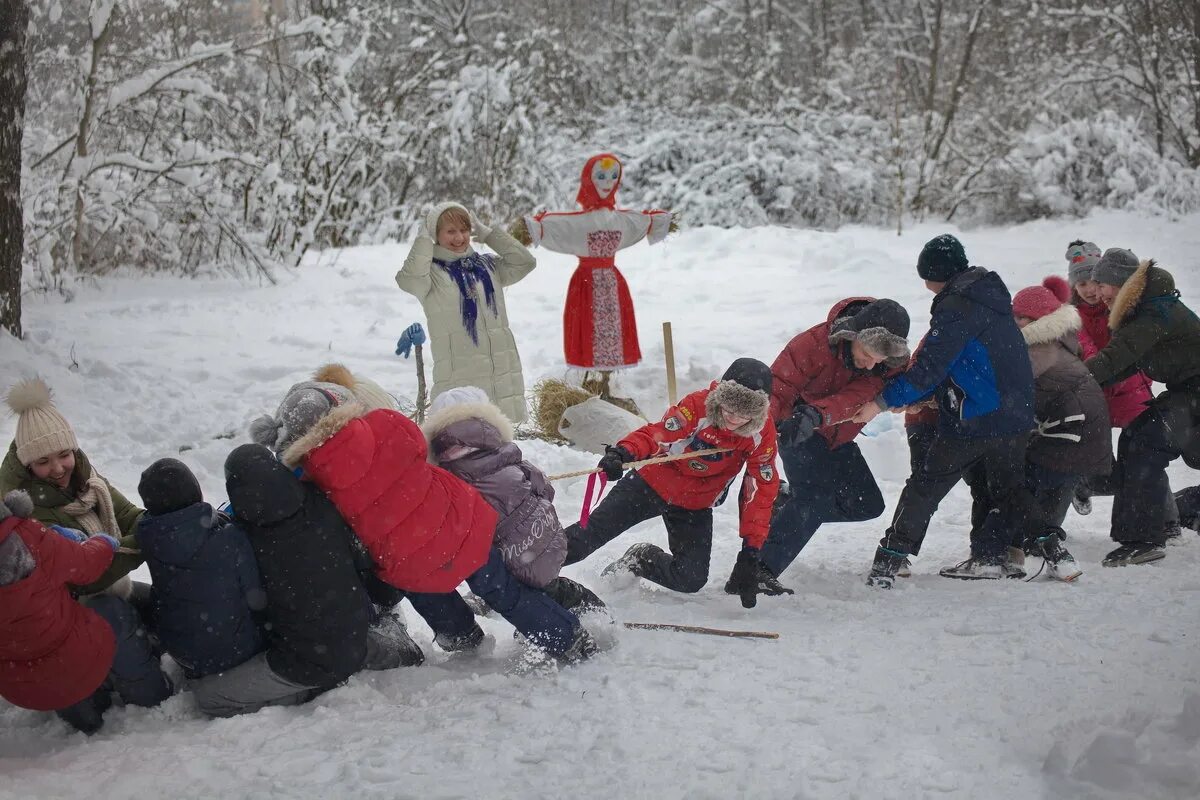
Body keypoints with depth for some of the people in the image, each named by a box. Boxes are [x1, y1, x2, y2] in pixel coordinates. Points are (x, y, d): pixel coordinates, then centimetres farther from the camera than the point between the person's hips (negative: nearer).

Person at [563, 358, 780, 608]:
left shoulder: (763, 433, -18)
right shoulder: (698, 405, -26)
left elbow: (761, 491, -12)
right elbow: (655, 434, -32)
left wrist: (751, 548, -13)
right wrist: (622, 453, -53)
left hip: (695, 506, 3)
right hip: (656, 482, -3)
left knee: (692, 579, -4)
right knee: (594, 531, -9)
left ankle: (640, 561, 22)